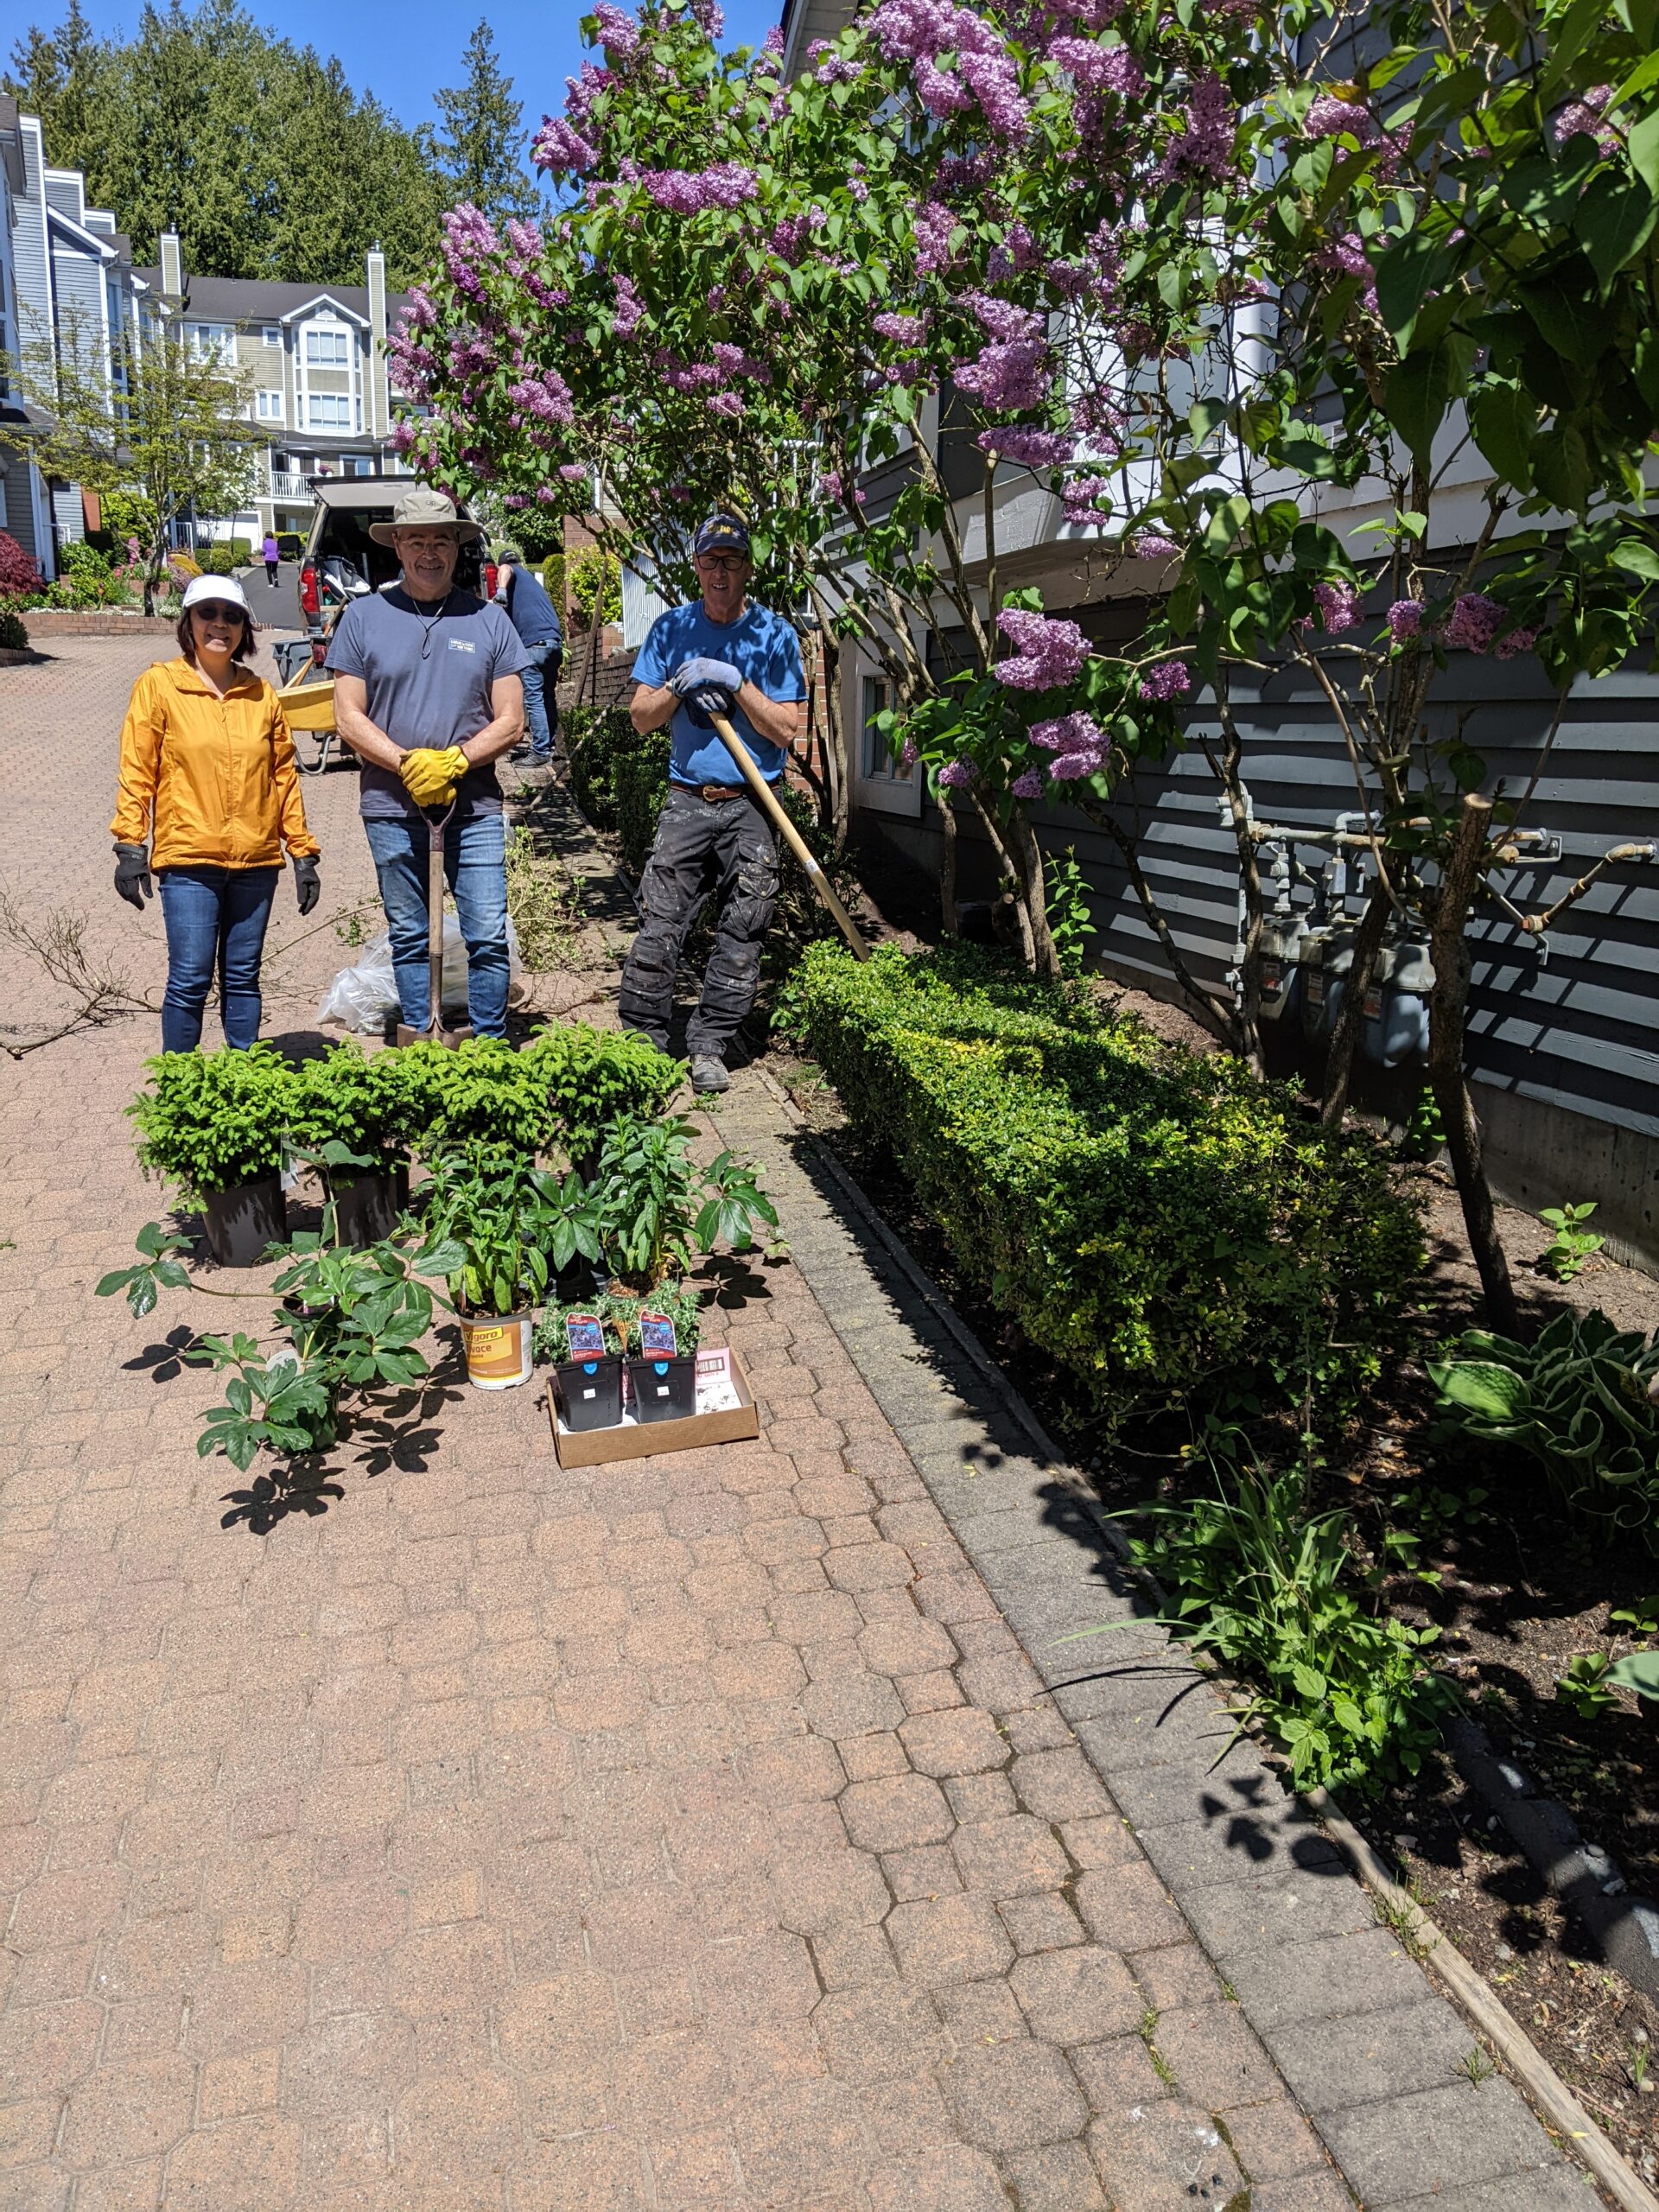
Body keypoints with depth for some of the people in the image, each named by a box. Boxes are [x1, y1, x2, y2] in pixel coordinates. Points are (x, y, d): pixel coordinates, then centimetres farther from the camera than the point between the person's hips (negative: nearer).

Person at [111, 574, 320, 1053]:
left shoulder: (261, 694, 11)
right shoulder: (158, 685, 2)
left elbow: (283, 776, 13)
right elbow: (137, 772, 0)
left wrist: (303, 852, 10)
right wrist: (129, 846, -8)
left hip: (256, 859, 3)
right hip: (188, 858, -3)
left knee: (243, 977, 9)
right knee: (190, 979, -4)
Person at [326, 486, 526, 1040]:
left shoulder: (489, 621, 7)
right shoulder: (363, 617, 6)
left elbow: (510, 721, 4)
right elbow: (348, 718, 2)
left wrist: (452, 760, -12)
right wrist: (408, 764, -13)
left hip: (474, 807, 0)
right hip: (392, 807, 0)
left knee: (488, 938, -3)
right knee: (409, 941, 9)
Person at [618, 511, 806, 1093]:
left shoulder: (775, 635, 2)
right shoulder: (672, 628, 8)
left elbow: (787, 730, -4)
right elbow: (641, 717, 7)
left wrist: (736, 683, -14)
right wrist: (681, 684, -10)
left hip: (752, 807, -1)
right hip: (686, 800, 1)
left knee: (742, 932, 1)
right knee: (659, 925, -5)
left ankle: (709, 1046, 11)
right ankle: (640, 1041, 3)